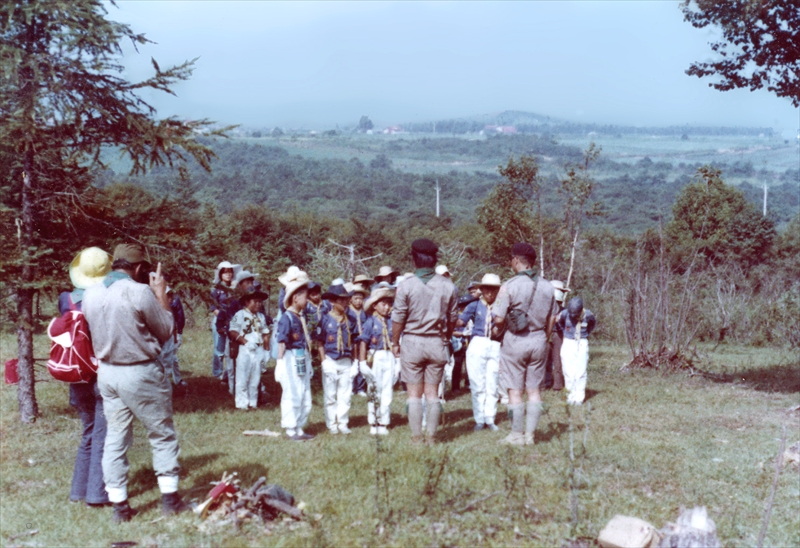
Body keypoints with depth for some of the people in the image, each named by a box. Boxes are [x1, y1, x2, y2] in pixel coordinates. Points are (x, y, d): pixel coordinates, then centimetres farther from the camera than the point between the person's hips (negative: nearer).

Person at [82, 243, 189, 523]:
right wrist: (161, 293, 3)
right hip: (141, 374, -5)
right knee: (163, 436, 9)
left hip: (107, 372, 6)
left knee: (115, 438, 12)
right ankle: (170, 498, 14)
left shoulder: (90, 294, 1)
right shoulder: (140, 292, -16)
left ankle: (119, 505, 15)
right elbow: (166, 331, -6)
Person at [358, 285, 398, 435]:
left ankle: (383, 424, 14)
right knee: (375, 391, 5)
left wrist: (397, 360, 7)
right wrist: (362, 362, -12)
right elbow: (363, 342, -9)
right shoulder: (371, 322, -6)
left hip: (389, 358, 3)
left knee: (387, 392, 5)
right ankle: (373, 424, 15)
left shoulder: (391, 321, 4)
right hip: (375, 358, -3)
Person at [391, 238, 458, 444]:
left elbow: (398, 318, -6)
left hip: (412, 342, -2)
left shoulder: (406, 285, -9)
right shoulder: (447, 285, 0)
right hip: (437, 343, 2)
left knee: (414, 393, 4)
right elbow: (452, 318, 6)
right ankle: (431, 436, 13)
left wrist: (395, 343, 6)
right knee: (433, 392, 10)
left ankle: (416, 437, 7)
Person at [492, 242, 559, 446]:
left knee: (515, 391, 2)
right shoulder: (547, 287, 3)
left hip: (515, 341, -5)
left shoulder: (509, 286, -13)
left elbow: (499, 319, -14)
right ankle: (530, 434, 13)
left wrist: (496, 332, 6)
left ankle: (517, 435, 7)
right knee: (534, 389, 10)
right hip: (539, 341, 5)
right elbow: (552, 319, 9)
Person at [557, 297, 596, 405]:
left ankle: (579, 397, 2)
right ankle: (571, 394, 8)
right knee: (568, 371, -2)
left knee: (580, 372, -3)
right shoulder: (565, 313, -11)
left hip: (582, 344, 0)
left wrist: (586, 334, 9)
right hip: (568, 343, 1)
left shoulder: (588, 315, -11)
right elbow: (559, 321, 13)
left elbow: (593, 323, 13)